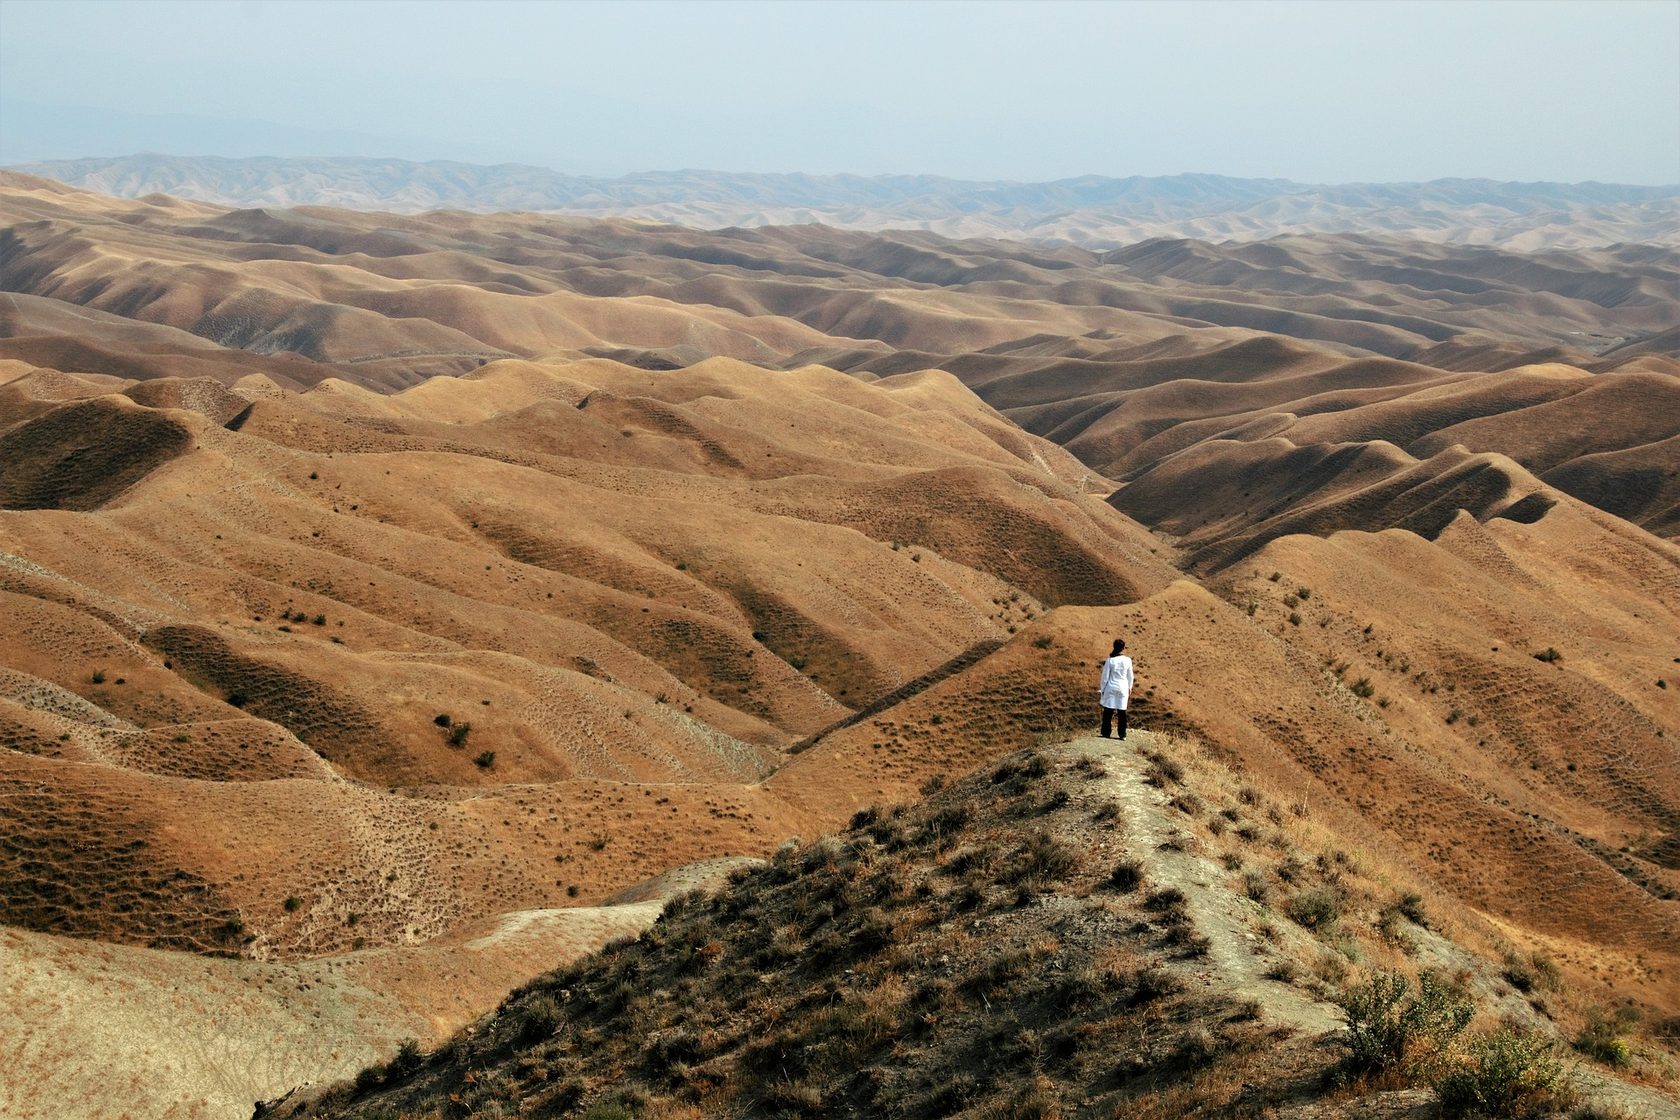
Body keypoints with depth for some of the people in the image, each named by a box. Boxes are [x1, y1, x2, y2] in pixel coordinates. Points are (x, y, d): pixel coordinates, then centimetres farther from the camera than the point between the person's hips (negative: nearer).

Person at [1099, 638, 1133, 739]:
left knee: (1108, 712, 5)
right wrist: (1129, 688, 20)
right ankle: (1122, 734, 11)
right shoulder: (1127, 660, -4)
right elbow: (1130, 677, 6)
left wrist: (1103, 689, 5)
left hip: (1111, 688, -2)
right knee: (1122, 712, 9)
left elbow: (1105, 677, -5)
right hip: (1123, 689, 2)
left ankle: (1106, 733, 5)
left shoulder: (1110, 661, -9)